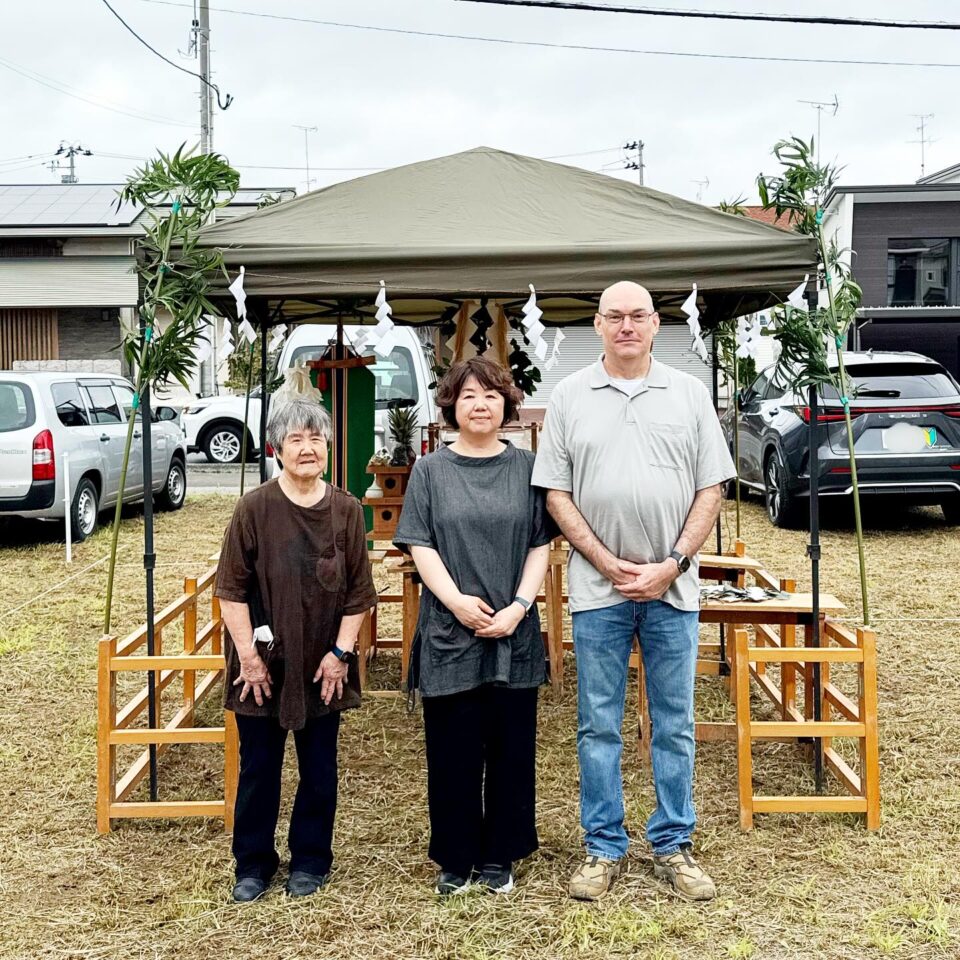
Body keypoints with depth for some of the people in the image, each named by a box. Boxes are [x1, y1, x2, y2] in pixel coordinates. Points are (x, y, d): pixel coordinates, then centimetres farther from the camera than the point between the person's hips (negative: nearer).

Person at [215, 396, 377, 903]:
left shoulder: (346, 510, -2)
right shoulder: (255, 507, -9)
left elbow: (359, 592, 2)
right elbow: (231, 588, -7)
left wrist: (340, 652, -4)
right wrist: (248, 655, -10)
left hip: (323, 665, 2)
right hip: (263, 663, -2)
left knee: (319, 767, 12)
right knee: (258, 767, 9)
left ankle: (310, 859, 28)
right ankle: (253, 863, 25)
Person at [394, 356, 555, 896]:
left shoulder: (526, 468, 6)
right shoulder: (431, 471, 5)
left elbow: (541, 544, 3)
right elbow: (420, 545, -1)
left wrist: (518, 607, -9)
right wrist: (456, 600, -15)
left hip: (514, 634, 1)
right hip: (449, 632, -1)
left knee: (510, 746, 7)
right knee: (452, 750, 5)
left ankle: (499, 857, 21)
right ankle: (456, 859, 19)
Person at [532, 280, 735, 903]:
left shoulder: (689, 394, 5)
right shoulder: (571, 396, 4)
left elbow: (711, 490, 3)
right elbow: (556, 493, 0)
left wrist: (670, 565, -8)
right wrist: (608, 564, -9)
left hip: (673, 586, 1)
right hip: (597, 587, 0)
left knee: (675, 723, 8)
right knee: (599, 725, 7)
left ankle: (674, 845, 22)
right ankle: (604, 848, 19)